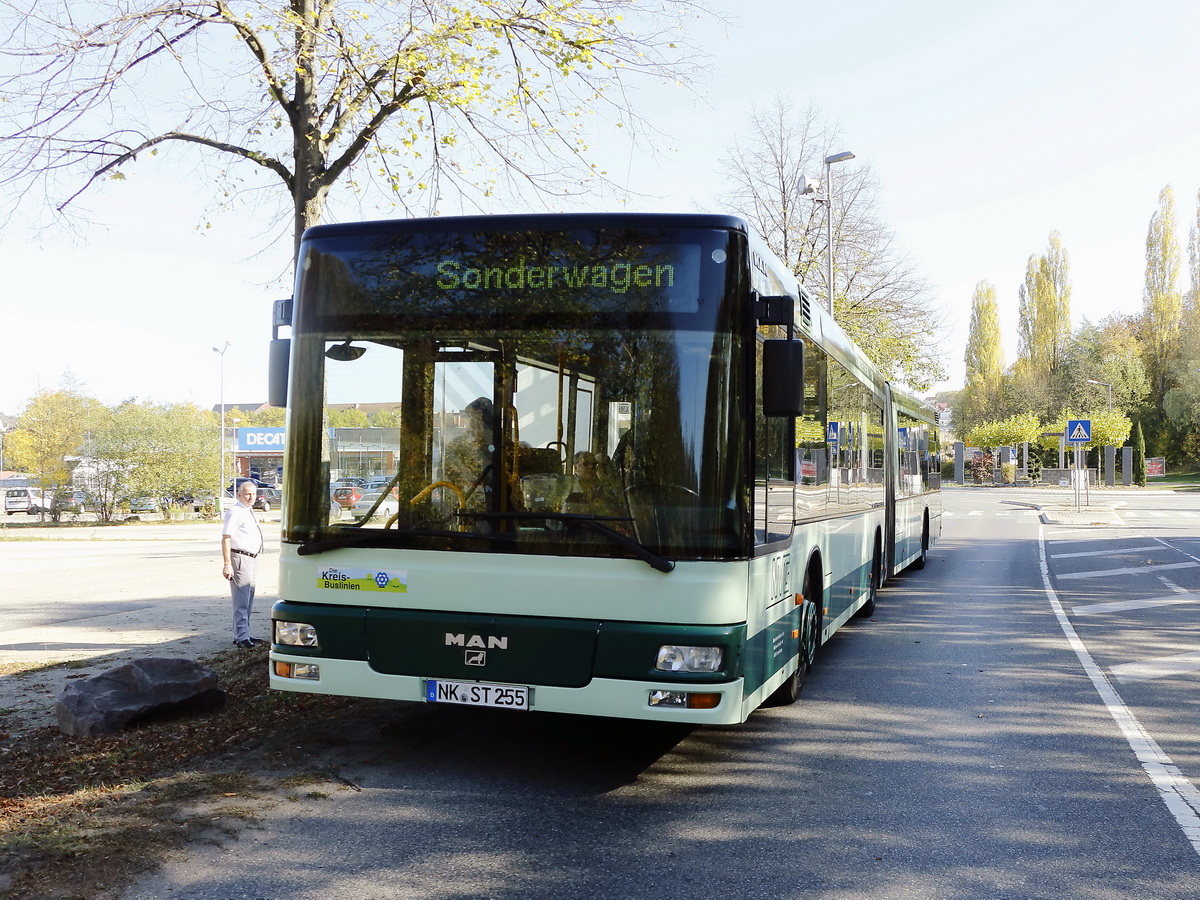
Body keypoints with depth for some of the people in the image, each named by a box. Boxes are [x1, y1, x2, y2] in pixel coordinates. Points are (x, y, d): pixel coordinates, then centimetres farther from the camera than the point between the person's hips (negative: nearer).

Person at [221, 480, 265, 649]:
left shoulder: (249, 511, 17)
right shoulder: (234, 512, -12)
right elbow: (226, 538, -19)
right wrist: (227, 564, -24)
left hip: (251, 559, 10)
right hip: (240, 558, -10)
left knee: (248, 599, 15)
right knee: (241, 600, -10)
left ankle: (245, 634, 24)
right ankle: (241, 637, -8)